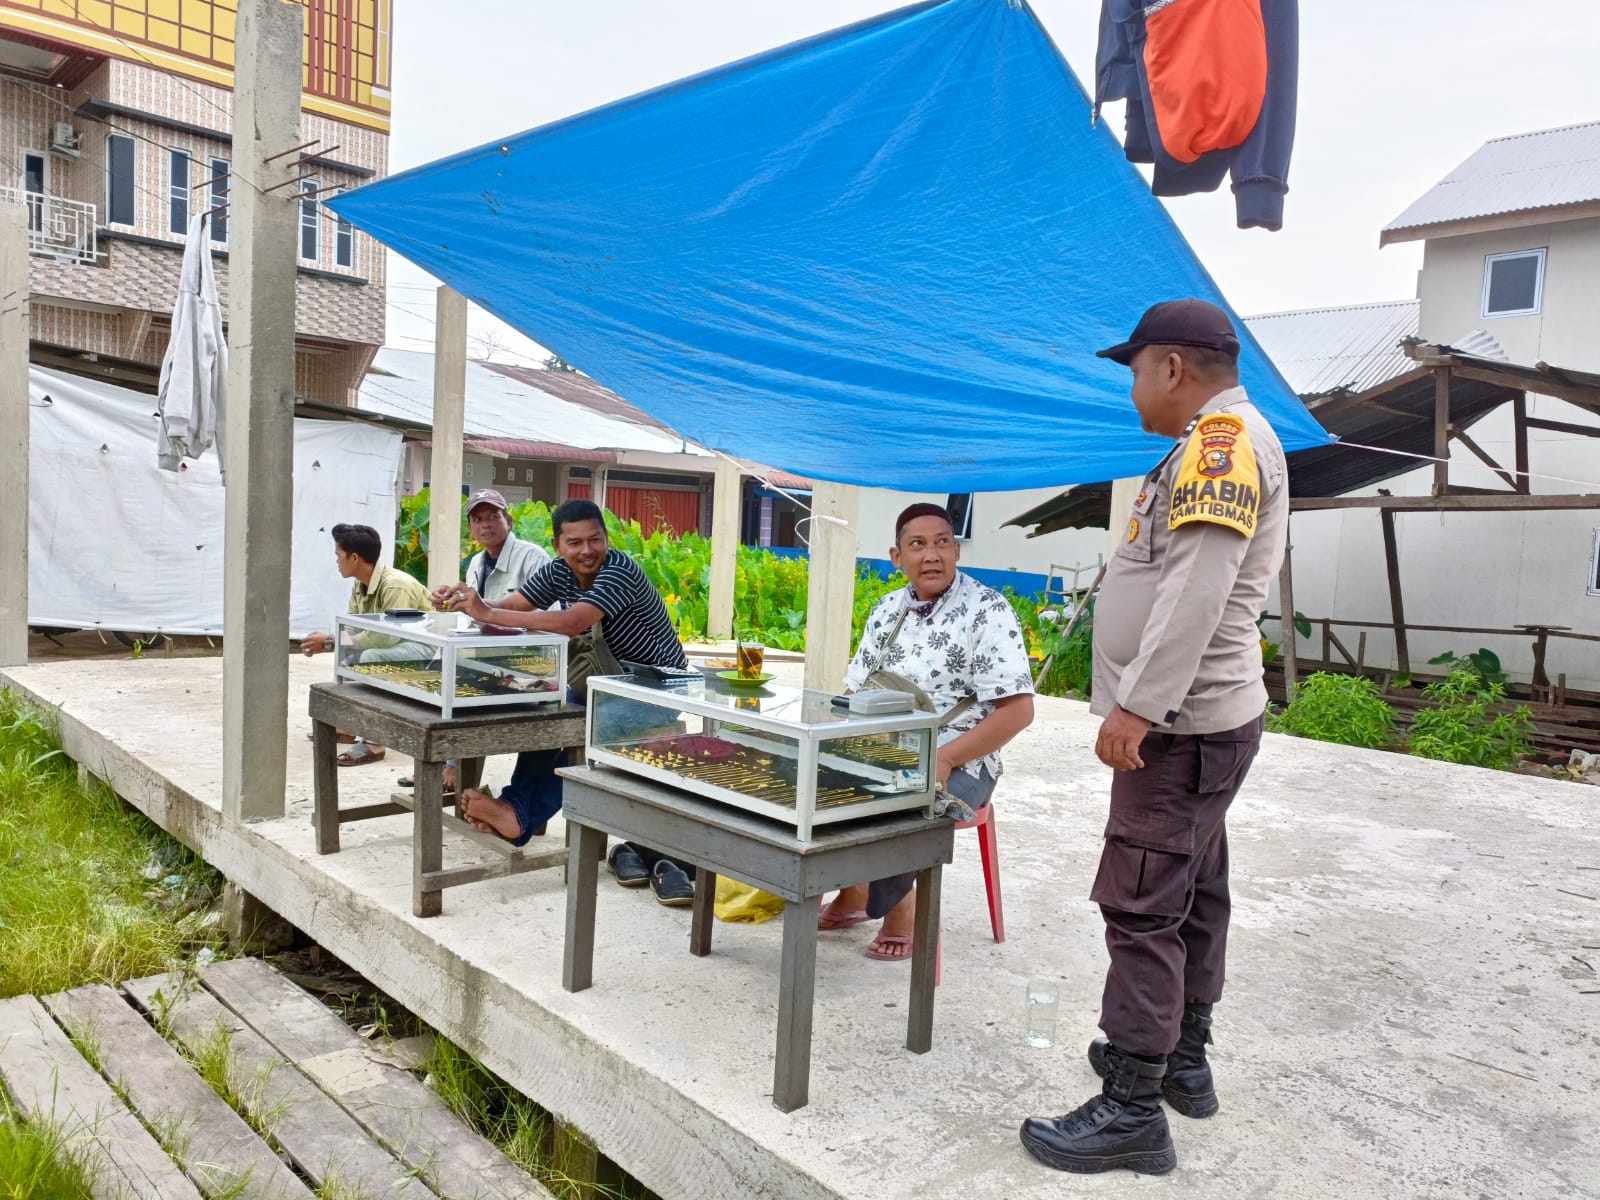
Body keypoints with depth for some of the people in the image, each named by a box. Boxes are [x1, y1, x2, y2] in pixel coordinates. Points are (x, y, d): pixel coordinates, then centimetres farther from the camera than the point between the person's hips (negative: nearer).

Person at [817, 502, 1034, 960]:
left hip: (959, 763, -6)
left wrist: (943, 760, -23)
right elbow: (854, 693, 13)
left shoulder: (987, 610, -10)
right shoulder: (888, 609, 9)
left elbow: (1017, 710, -16)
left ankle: (899, 903, -4)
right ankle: (852, 891, 5)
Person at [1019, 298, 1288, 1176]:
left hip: (1182, 727, -11)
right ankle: (1183, 1059, 31)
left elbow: (1198, 588, -27)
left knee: (1143, 909, -7)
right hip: (1194, 719, 11)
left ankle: (1132, 1111, 1)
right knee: (1190, 897, 18)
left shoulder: (1223, 439, -15)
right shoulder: (1218, 445, 18)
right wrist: (1146, 705, 16)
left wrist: (1138, 706, -28)